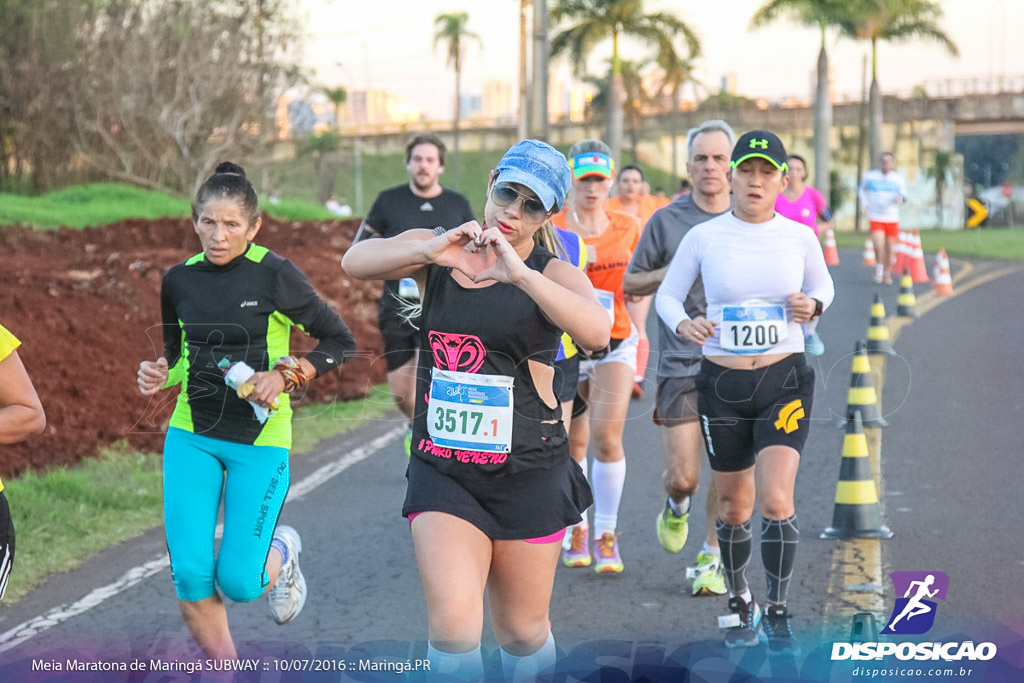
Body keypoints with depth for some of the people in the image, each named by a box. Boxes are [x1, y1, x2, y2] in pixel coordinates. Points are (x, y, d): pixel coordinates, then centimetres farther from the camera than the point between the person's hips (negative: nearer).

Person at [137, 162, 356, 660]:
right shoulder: (179, 281, 1)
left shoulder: (274, 275, -11)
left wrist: (285, 375, -16)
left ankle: (282, 551, 30)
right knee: (190, 576, -6)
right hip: (191, 436, 3)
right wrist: (160, 374, -5)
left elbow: (340, 342, -3)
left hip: (260, 439, -3)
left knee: (238, 582, -6)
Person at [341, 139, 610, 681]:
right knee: (453, 627, -14)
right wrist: (430, 250, -30)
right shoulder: (436, 252, 3)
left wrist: (519, 273, -35)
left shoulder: (553, 274, -4)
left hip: (528, 473, -1)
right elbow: (355, 263, -14)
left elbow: (597, 332, -25)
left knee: (523, 632, 12)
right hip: (442, 469, 1)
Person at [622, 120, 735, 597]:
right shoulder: (666, 220, 1)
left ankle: (711, 558, 19)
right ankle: (676, 506, 32)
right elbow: (630, 283, 7)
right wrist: (671, 274, -10)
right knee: (683, 476, -4)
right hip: (680, 363, -1)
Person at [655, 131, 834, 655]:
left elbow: (823, 286, 14)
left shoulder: (800, 236, -1)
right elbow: (666, 295, 5)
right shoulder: (703, 236, -4)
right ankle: (740, 606, 31)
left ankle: (778, 616, 0)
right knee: (733, 508, 10)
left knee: (776, 500, -14)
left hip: (785, 381, -1)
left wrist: (812, 306, -9)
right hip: (722, 385, 1)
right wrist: (683, 324, -17)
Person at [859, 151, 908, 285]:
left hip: (892, 218, 2)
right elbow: (861, 189, 18)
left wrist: (899, 198, -19)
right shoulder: (870, 176, 1)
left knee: (889, 247, 8)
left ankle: (887, 272, 27)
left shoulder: (898, 179, 3)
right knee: (878, 245, -18)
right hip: (875, 217, -2)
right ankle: (879, 267, 8)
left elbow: (904, 196, 5)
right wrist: (864, 203, 3)